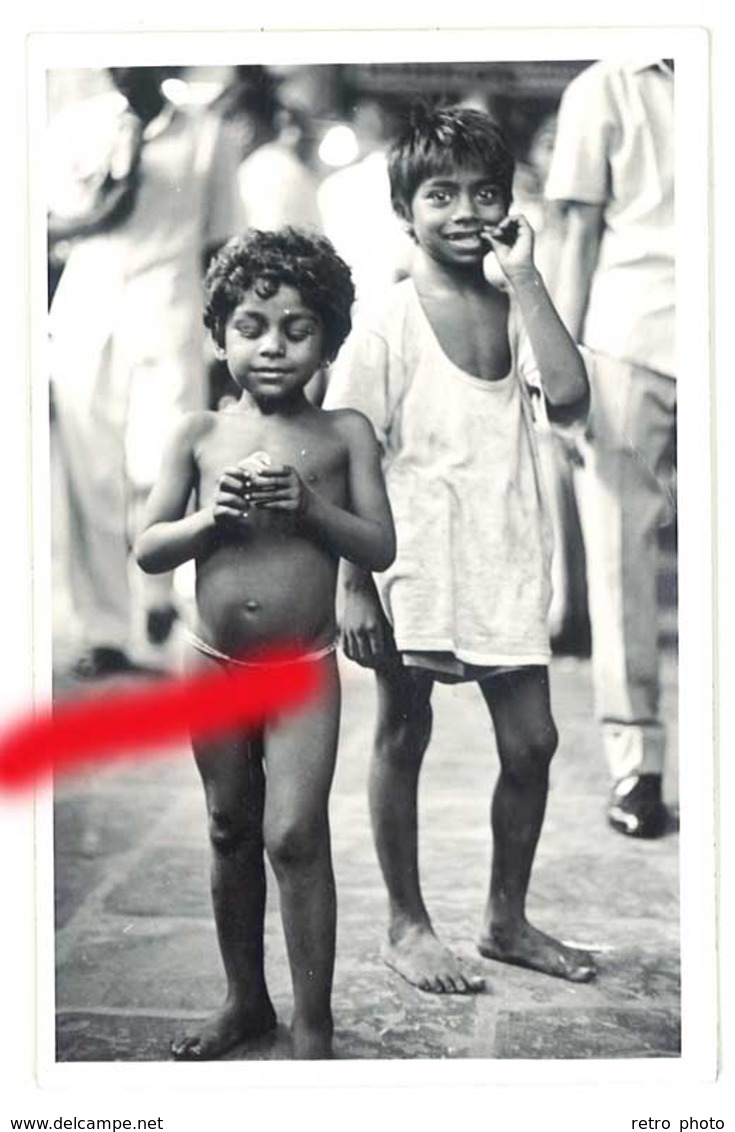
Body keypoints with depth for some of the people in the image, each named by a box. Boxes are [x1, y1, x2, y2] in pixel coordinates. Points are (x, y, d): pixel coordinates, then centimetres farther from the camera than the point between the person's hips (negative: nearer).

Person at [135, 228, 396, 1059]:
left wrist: (308, 505, -20)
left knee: (294, 835, -11)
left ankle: (314, 1030, 2)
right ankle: (245, 999, 32)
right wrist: (212, 516, -18)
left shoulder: (344, 433, -3)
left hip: (305, 670, -3)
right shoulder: (199, 434, 1)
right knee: (231, 832, 15)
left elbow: (380, 548, -5)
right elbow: (147, 550, 0)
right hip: (213, 664, 3)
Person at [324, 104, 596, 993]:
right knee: (402, 743, 9)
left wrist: (524, 278, -12)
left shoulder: (515, 309, 5)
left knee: (530, 742, 8)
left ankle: (506, 919, 27)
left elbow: (569, 399, -13)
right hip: (415, 568, -4)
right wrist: (354, 585, -12)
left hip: (505, 563, 5)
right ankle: (406, 926, 25)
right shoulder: (388, 326, -8)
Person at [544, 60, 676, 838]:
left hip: (669, 347, 1)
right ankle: (635, 766, 8)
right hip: (626, 347, 0)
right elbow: (581, 240, 7)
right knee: (620, 561, 1)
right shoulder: (604, 88, 9)